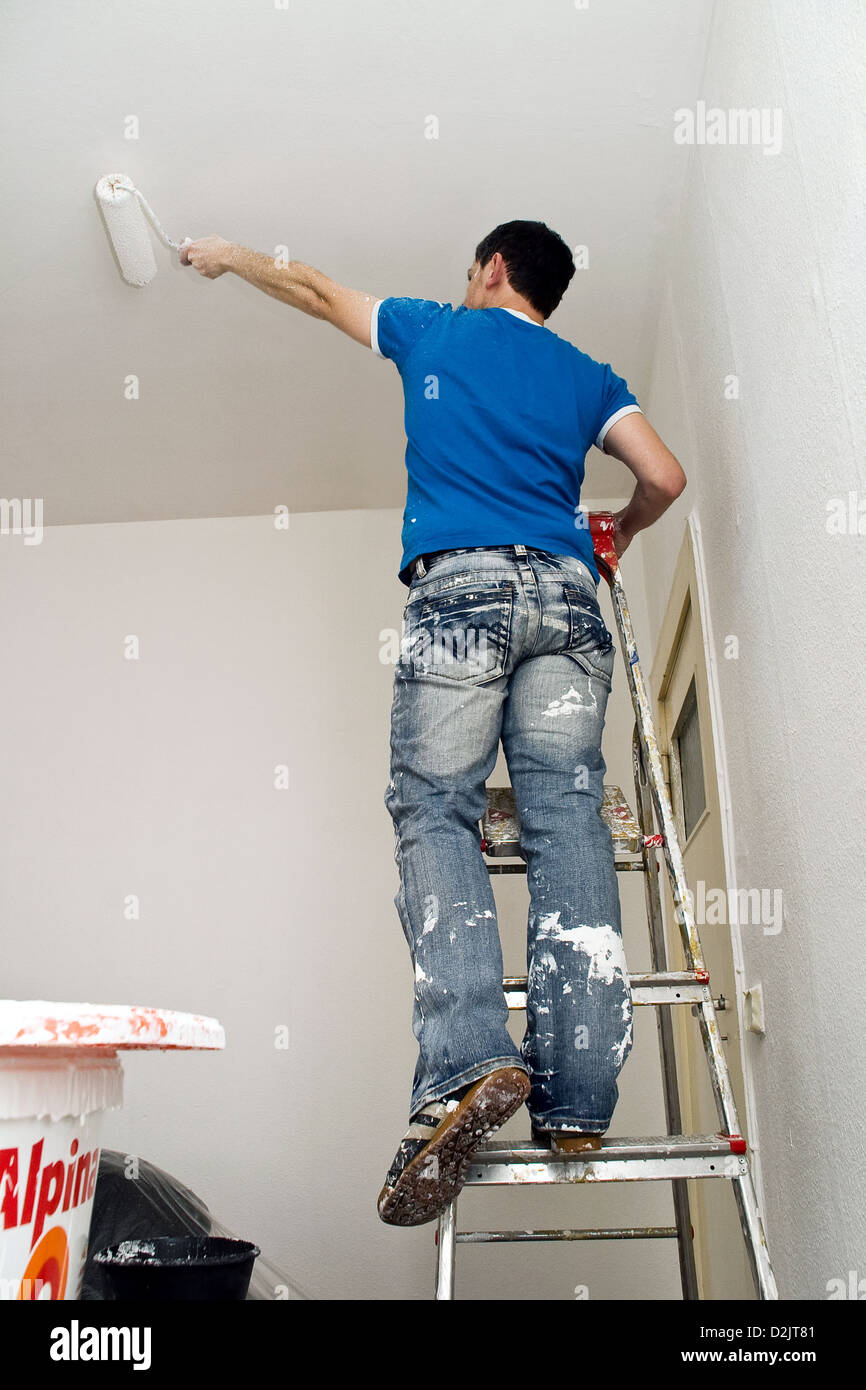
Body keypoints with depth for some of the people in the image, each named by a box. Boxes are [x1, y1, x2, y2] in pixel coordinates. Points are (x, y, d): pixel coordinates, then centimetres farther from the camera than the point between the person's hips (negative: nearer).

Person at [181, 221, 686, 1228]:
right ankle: (576, 1095, -13)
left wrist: (229, 258, 53)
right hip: (566, 590, 3)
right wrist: (617, 536, 35)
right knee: (566, 818, -6)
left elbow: (317, 290, 35)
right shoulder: (587, 377, 25)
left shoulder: (436, 331, 22)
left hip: (458, 586, -2)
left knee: (434, 811, -7)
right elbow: (664, 478, 14)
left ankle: (468, 1059, -26)